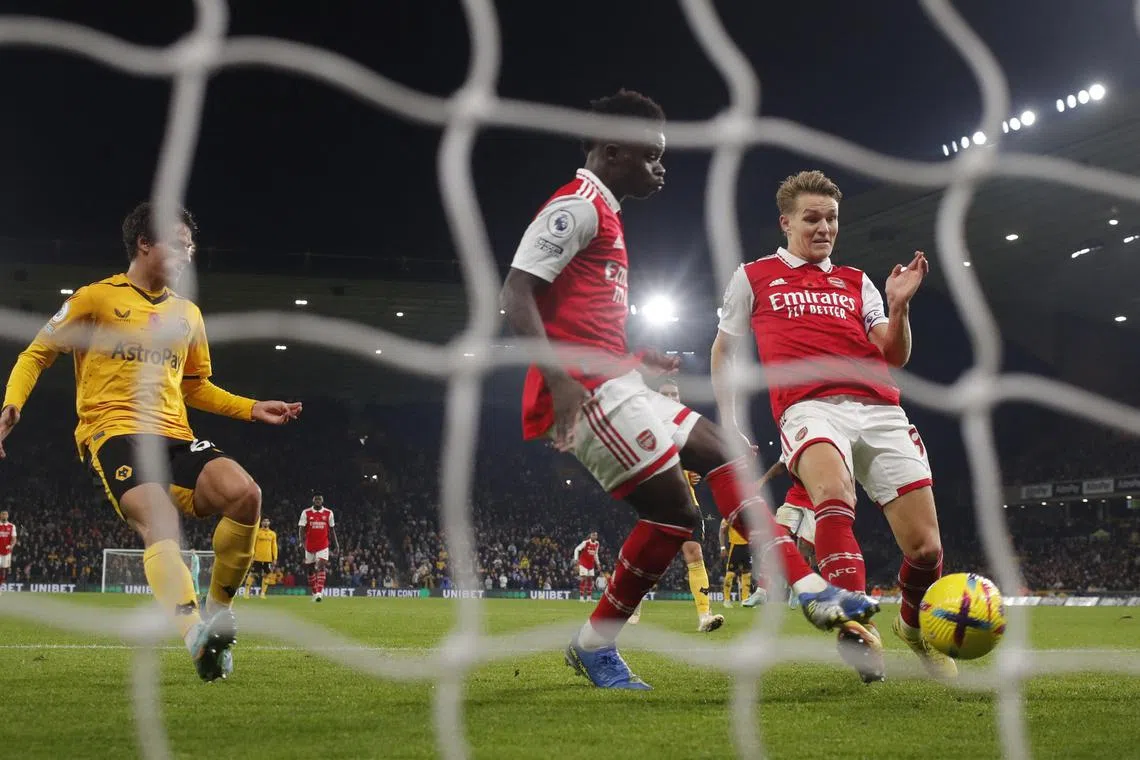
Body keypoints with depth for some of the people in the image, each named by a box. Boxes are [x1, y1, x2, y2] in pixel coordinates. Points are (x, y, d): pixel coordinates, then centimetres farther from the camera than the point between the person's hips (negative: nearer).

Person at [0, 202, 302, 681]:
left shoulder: (188, 314, 21)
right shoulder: (96, 298, 6)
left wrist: (252, 409, 17)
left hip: (174, 438, 5)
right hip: (115, 432, -5)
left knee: (244, 492, -24)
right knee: (159, 520, -34)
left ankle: (217, 607, -6)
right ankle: (196, 635, -50)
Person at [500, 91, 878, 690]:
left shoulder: (602, 212, 24)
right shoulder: (577, 205, -8)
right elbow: (516, 295, -19)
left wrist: (637, 360, 22)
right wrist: (558, 378, -29)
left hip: (613, 385, 11)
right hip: (587, 388, -11)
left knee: (719, 452, 8)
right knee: (673, 510, -11)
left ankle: (811, 591, 5)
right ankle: (595, 646, 0)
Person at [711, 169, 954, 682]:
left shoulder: (856, 283, 24)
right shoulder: (753, 277, 18)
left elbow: (894, 356, 16)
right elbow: (723, 350, 25)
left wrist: (898, 306, -2)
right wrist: (728, 424, 17)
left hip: (879, 409, 4)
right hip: (809, 407, -3)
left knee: (926, 548, -6)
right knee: (835, 494, -39)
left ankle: (914, 626, 26)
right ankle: (858, 633, -42)